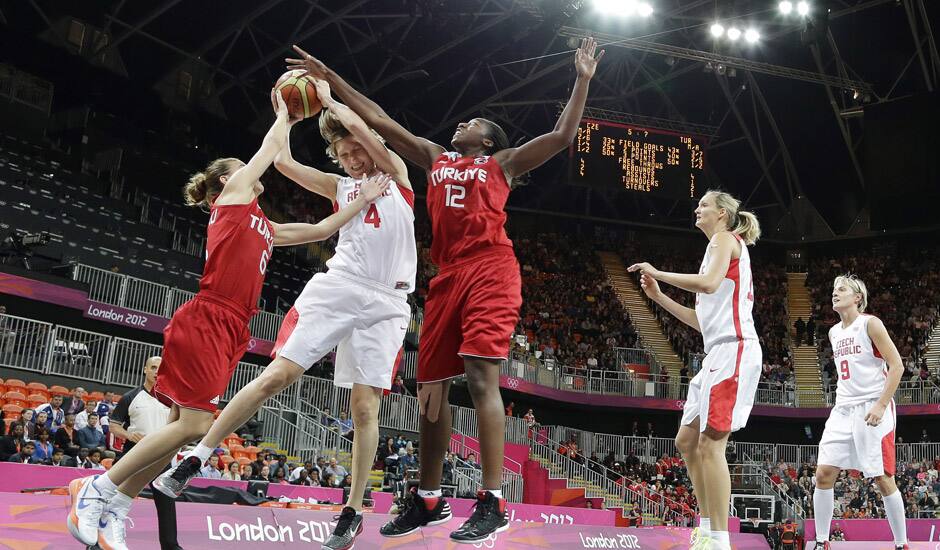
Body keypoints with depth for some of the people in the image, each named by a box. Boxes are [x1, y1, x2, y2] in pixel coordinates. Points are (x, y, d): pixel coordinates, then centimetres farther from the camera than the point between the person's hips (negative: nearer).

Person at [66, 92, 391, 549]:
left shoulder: (263, 228, 28)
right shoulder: (231, 196, 7)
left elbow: (321, 229, 32)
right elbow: (273, 147, 11)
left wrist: (362, 201, 28)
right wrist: (284, 112, 27)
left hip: (229, 331, 9)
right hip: (206, 322, -9)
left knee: (186, 425, 3)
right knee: (194, 424, -15)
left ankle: (113, 506, 9)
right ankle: (98, 489, -5)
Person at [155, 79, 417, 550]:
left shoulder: (395, 173, 14)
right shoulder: (340, 187, 22)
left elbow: (365, 132, -3)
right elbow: (282, 162, 15)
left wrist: (329, 100, 9)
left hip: (385, 303, -2)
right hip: (337, 287, 2)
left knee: (364, 408, -5)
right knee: (277, 375, -9)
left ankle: (353, 512, 7)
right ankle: (193, 460, -3)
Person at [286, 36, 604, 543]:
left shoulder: (503, 163, 15)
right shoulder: (434, 157, 25)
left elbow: (562, 135, 8)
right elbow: (379, 120, 25)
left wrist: (583, 80, 4)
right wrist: (330, 78, 24)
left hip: (489, 270, -5)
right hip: (447, 275, 5)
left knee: (480, 377, -17)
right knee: (430, 386, 6)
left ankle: (492, 503, -15)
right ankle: (428, 499, 19)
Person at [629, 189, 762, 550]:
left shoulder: (725, 238, 1)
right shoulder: (719, 247, 27)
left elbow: (709, 283, -21)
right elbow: (702, 320, 24)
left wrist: (659, 273, -11)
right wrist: (658, 296, 21)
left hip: (733, 349, -10)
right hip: (719, 353, 10)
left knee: (710, 443, -14)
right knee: (687, 441, 10)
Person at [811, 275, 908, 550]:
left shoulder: (870, 323, -7)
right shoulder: (834, 332, 15)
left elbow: (897, 365, -11)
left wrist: (880, 405, -18)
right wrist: (842, 400, 17)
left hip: (873, 408, -6)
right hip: (843, 410, 6)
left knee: (884, 479, -3)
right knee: (823, 474, -3)